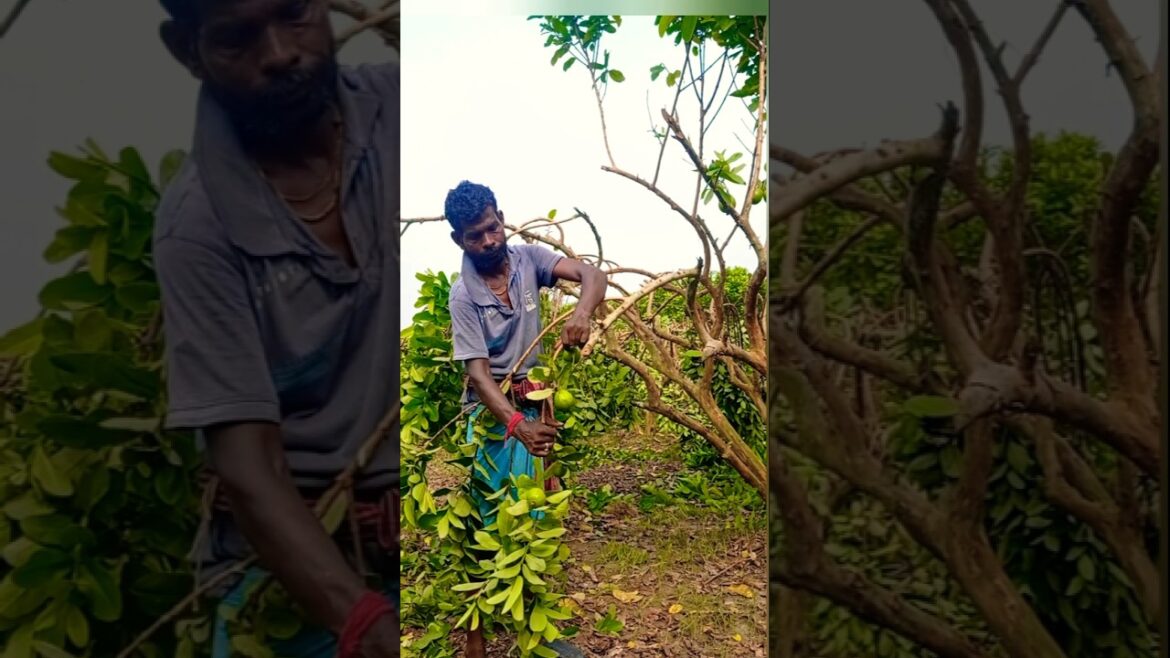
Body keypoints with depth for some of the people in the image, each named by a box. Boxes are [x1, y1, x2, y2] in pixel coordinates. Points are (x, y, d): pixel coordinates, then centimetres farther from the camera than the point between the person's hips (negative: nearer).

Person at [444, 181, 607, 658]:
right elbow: (477, 372, -23)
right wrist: (516, 423, -39)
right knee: (485, 517, 0)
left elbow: (592, 274, -16)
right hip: (491, 411, -4)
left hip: (533, 402, 4)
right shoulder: (464, 296, -16)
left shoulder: (528, 259, -6)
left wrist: (581, 312, -39)